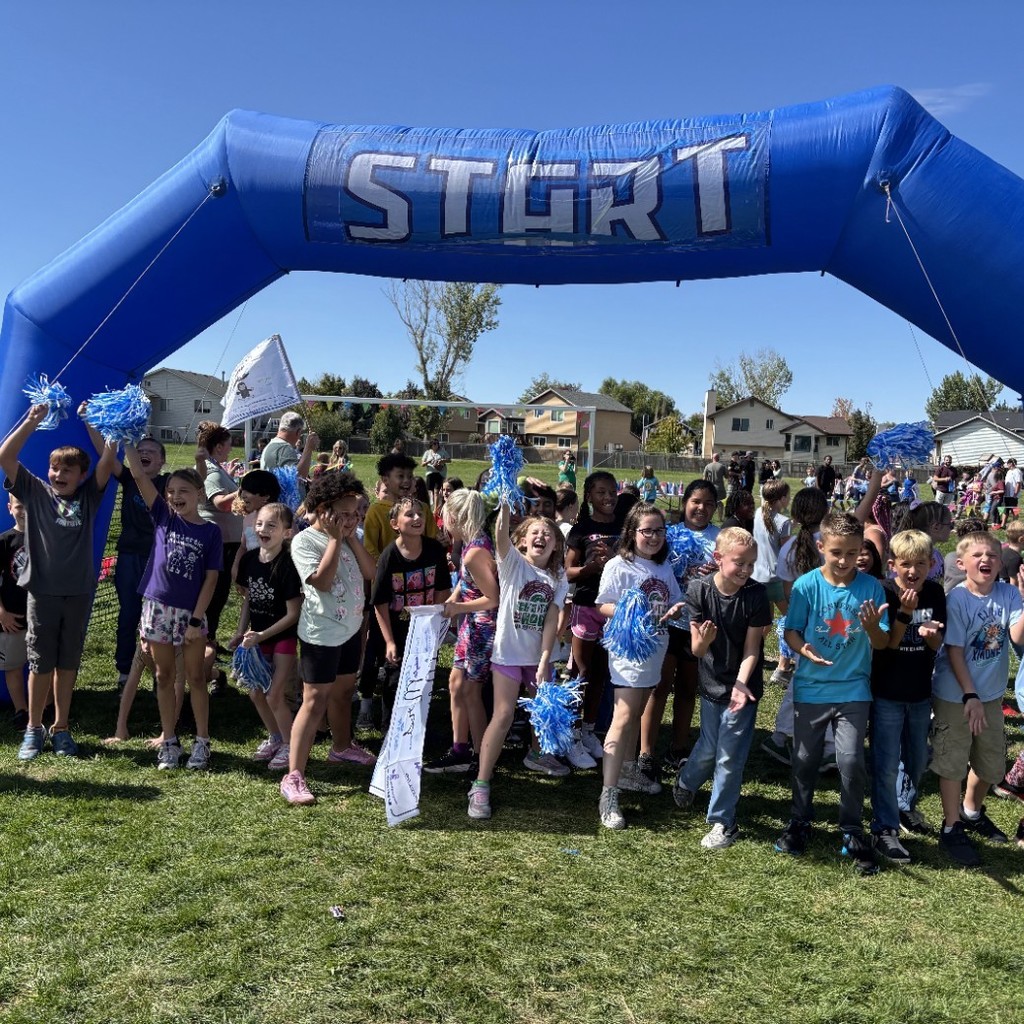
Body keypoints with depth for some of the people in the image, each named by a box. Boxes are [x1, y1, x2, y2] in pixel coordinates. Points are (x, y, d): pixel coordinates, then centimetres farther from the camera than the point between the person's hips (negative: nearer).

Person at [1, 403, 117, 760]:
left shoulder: (88, 496, 5)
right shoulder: (35, 491, 2)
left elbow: (107, 463, -6)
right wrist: (32, 421, -12)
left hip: (78, 592, 1)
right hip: (42, 592, -1)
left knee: (68, 662, 10)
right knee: (41, 663, 6)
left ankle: (61, 728, 22)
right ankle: (33, 728, 21)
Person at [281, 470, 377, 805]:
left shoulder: (347, 538, 7)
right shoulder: (305, 541, -14)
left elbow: (371, 572, -1)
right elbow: (322, 581, -26)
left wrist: (351, 537, -7)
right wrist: (335, 539, -20)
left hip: (351, 628, 7)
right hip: (321, 633, -7)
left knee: (343, 691, 23)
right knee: (315, 701, -9)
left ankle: (341, 747, 44)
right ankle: (293, 776, -6)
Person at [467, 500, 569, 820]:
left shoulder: (558, 578, 2)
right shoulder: (513, 563, -7)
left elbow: (552, 620, -5)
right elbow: (501, 533, -27)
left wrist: (544, 661, -13)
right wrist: (505, 503, -42)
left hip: (538, 655, 5)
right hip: (508, 652, -5)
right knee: (503, 715, -12)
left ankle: (536, 754, 48)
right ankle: (480, 785, -4)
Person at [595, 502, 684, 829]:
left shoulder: (665, 566, 9)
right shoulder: (618, 566, -11)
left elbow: (673, 603, 15)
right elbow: (602, 606, -10)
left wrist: (674, 610, -8)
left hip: (654, 650, 7)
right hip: (628, 650, -7)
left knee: (636, 714, 20)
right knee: (623, 718, -12)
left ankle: (628, 771, 39)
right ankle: (608, 796, -9)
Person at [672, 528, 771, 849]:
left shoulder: (756, 594, -16)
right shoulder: (698, 590, -14)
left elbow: (751, 649, -14)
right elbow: (696, 650, -14)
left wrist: (740, 685, -29)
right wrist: (703, 641, -37)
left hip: (742, 687, -1)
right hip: (711, 684, 1)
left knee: (730, 758, 3)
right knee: (708, 749, 15)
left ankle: (723, 822, 21)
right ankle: (685, 783, 47)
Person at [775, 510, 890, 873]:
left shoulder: (871, 587, -7)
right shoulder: (807, 585, -11)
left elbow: (882, 644, -4)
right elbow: (791, 631, -6)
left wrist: (872, 627, -26)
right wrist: (803, 649, -27)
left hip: (853, 689, 0)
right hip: (811, 687, 0)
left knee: (851, 761, -3)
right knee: (805, 758, 12)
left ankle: (852, 831, 19)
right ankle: (800, 822, 33)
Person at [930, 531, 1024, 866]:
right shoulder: (957, 599, -17)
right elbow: (954, 650, -16)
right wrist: (970, 696, -19)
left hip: (991, 695, 5)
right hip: (955, 696, -5)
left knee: (992, 762, 20)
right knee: (952, 763, 6)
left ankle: (972, 812, 45)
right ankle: (952, 828, 23)